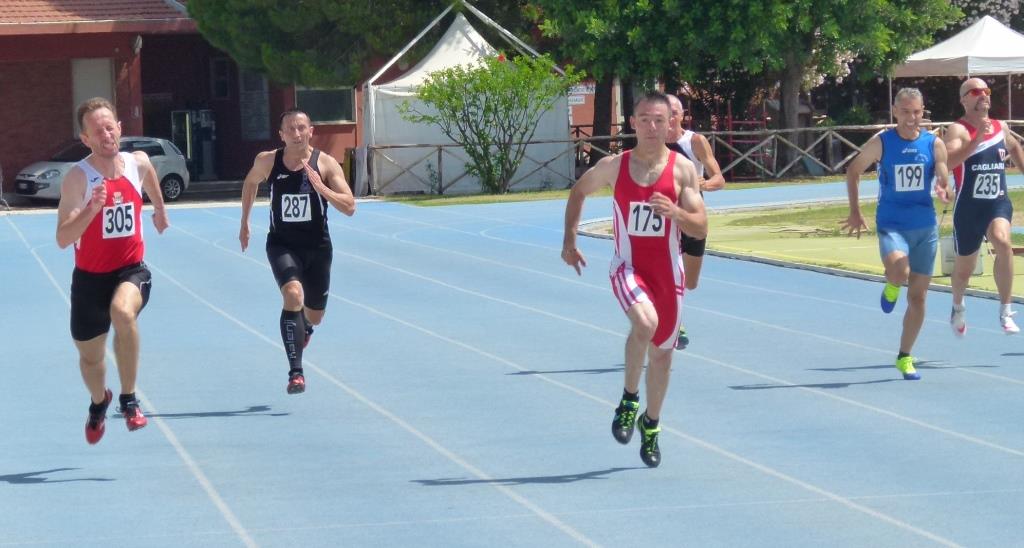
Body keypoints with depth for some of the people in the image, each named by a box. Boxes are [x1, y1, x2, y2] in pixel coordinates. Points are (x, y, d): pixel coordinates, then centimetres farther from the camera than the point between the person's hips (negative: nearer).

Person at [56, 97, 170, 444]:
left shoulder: (139, 163, -5)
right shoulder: (78, 178, -18)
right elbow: (63, 239, -25)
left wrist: (160, 210, 39)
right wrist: (92, 208, -39)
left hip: (131, 270, 0)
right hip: (90, 276, 0)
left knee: (123, 312, -35)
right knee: (90, 357, 16)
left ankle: (128, 399, -19)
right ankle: (99, 403, 52)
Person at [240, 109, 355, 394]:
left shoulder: (325, 164, -10)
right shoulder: (267, 161, -6)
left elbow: (349, 207, -16)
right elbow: (250, 183, 18)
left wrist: (320, 186, -28)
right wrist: (244, 222, 19)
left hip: (317, 246, 1)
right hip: (282, 244, -1)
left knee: (314, 316, 14)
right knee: (293, 294, -29)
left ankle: (302, 329, 55)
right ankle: (295, 372, -28)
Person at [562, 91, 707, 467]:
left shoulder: (682, 169, -5)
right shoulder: (613, 166, -4)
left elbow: (701, 228, -7)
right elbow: (579, 192, 16)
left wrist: (675, 212, -27)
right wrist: (569, 240, 10)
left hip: (667, 270, 2)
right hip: (628, 267, -2)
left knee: (662, 351, 13)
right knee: (646, 322, -32)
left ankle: (651, 425, 36)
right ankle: (629, 400, -11)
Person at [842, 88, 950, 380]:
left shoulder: (934, 144, -1)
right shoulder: (881, 142, -6)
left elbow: (944, 183, 0)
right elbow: (853, 171, 6)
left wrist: (944, 191, -24)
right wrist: (855, 211, 3)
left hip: (925, 227, 3)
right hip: (892, 224, -3)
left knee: (917, 296, 7)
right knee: (899, 271, -33)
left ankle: (905, 357, 22)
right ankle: (891, 287, 6)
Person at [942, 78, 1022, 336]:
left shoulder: (1000, 128, 7)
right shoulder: (958, 130, -11)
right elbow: (949, 161, -31)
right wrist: (978, 138, -37)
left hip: (999, 203, 3)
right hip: (969, 208, -3)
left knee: (1003, 242, -29)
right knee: (963, 269, 11)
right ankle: (958, 307, 46)